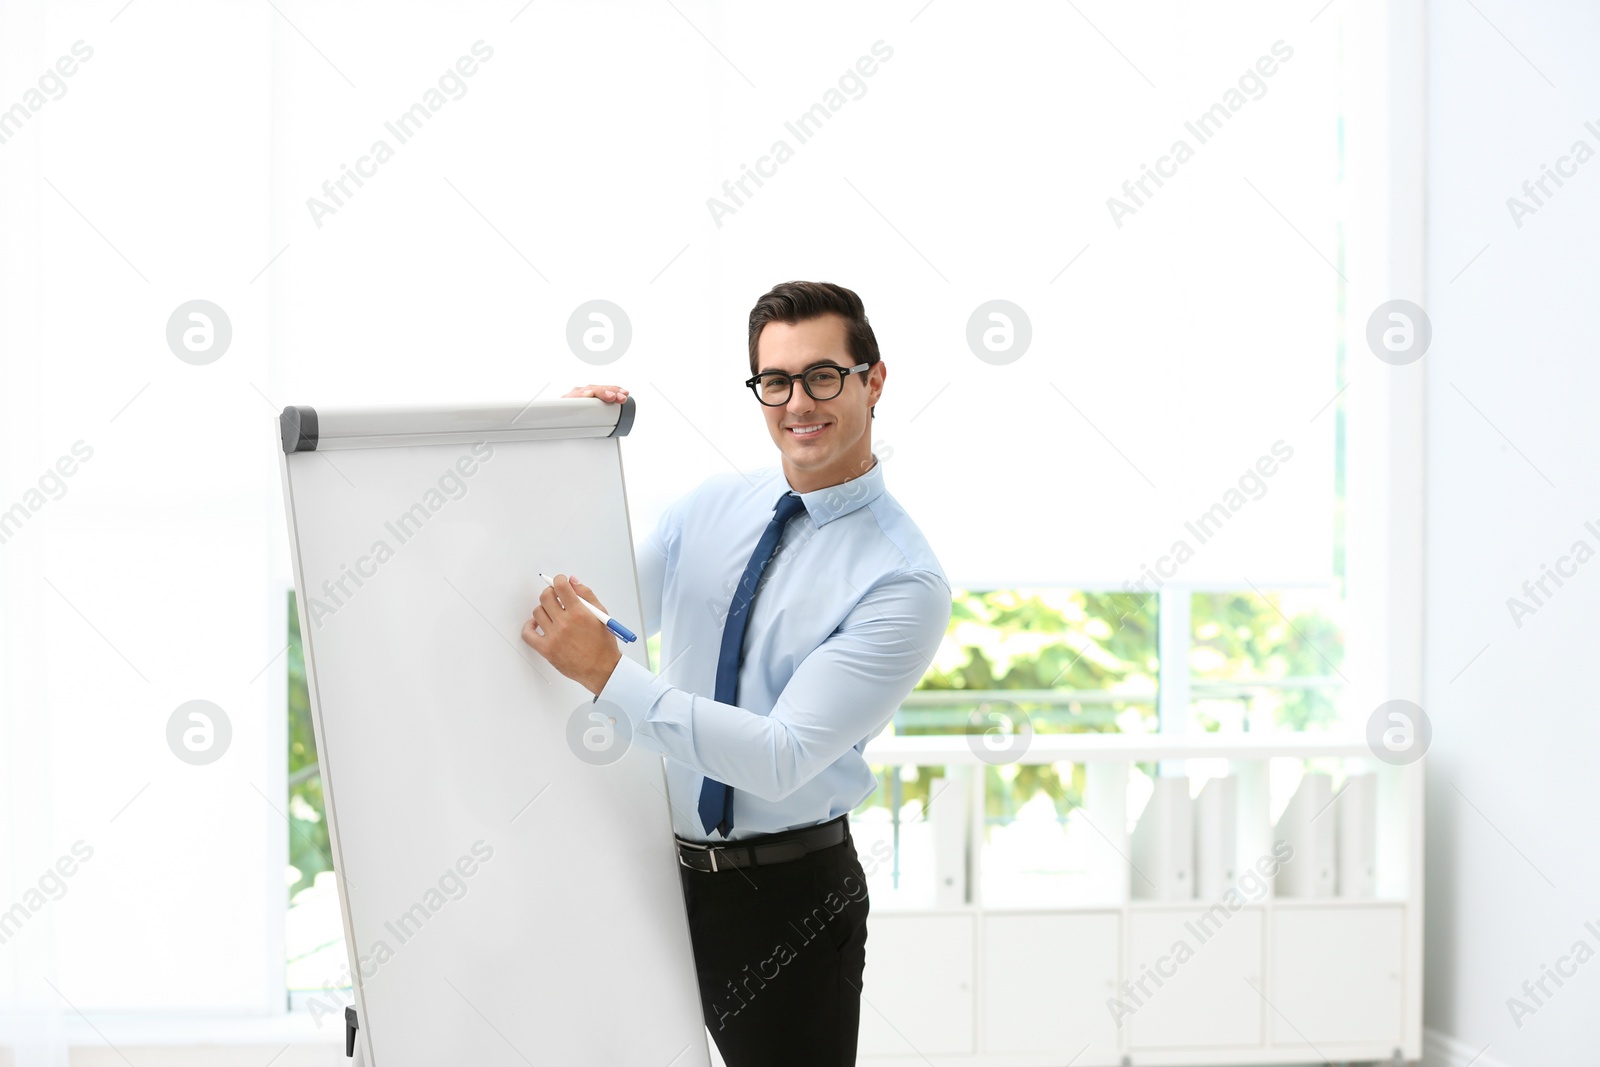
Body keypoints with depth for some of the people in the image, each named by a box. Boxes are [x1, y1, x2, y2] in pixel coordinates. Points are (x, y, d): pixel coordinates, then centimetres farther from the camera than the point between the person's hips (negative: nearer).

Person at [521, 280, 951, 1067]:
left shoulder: (904, 582, -16)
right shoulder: (710, 507, 4)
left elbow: (781, 758, -23)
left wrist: (607, 674, -25)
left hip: (790, 893, -5)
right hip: (661, 873, 5)